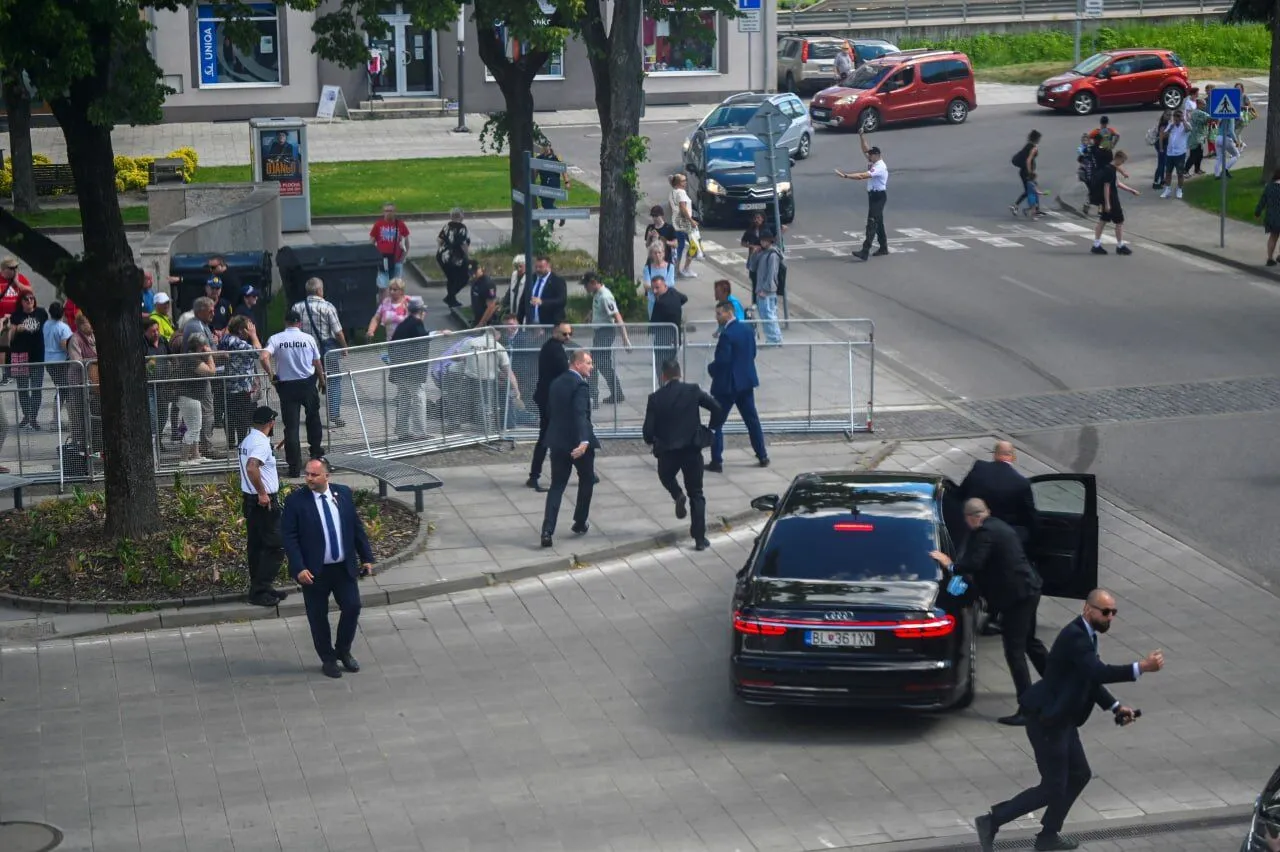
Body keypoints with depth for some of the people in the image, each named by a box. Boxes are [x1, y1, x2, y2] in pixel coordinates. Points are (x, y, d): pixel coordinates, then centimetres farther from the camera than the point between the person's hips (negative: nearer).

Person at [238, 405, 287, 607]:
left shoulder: (248, 439, 12)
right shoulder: (261, 443, -19)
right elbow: (251, 468, -35)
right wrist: (262, 493, -27)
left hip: (250, 499, 10)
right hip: (265, 501, -10)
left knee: (255, 545, 14)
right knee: (275, 546, -5)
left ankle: (257, 589, 21)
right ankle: (260, 591, -5)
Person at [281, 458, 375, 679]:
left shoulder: (343, 493, 0)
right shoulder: (296, 501, -11)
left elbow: (357, 527, 8)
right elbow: (288, 537, -11)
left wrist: (366, 557, 7)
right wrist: (299, 568, -19)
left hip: (344, 567, 3)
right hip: (314, 570, -3)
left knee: (352, 607, 5)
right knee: (318, 616, 6)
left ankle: (343, 651, 27)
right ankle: (328, 659, 23)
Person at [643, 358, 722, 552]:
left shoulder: (656, 398, -6)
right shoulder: (693, 391, -4)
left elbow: (648, 430, -8)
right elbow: (716, 407, -11)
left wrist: (651, 441, 15)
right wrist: (711, 427, 6)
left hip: (667, 450, -1)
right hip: (692, 448, 1)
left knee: (666, 476, 33)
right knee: (696, 495, 9)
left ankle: (678, 495, 3)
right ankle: (700, 539, 3)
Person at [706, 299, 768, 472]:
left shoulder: (726, 335, -21)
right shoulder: (747, 329, 4)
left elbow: (721, 361, -23)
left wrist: (710, 367, -5)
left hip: (727, 384, -8)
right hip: (747, 381, 8)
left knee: (716, 423, 1)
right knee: (752, 419, 17)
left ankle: (717, 462, 0)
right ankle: (762, 456, 22)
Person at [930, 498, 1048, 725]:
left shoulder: (984, 532, -16)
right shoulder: (998, 526, 15)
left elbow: (974, 564, -24)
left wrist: (950, 565, -9)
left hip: (1017, 595, -10)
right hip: (1029, 589, 10)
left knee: (1015, 650, -7)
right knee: (1028, 640, 27)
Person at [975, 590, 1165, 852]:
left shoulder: (1086, 635, 9)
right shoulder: (1074, 636, -23)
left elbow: (1091, 679, 17)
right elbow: (1099, 672, -34)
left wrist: (1116, 707, 7)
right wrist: (1140, 668, -35)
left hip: (1061, 720, 10)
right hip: (1047, 720, -10)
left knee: (1079, 775, 18)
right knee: (1053, 788, -3)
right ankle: (991, 821, 5)